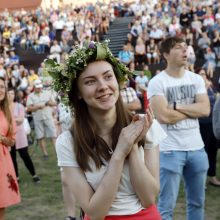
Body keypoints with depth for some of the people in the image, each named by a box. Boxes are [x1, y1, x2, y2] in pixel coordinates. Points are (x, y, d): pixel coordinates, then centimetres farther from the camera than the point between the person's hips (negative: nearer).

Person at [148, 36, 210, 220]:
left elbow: (205, 110, -5)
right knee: (166, 205, 2)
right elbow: (164, 116, -19)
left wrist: (176, 106, -13)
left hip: (197, 148, 5)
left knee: (197, 202, 17)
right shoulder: (157, 82, -9)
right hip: (170, 150, -5)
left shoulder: (196, 79, 7)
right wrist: (192, 110, -6)